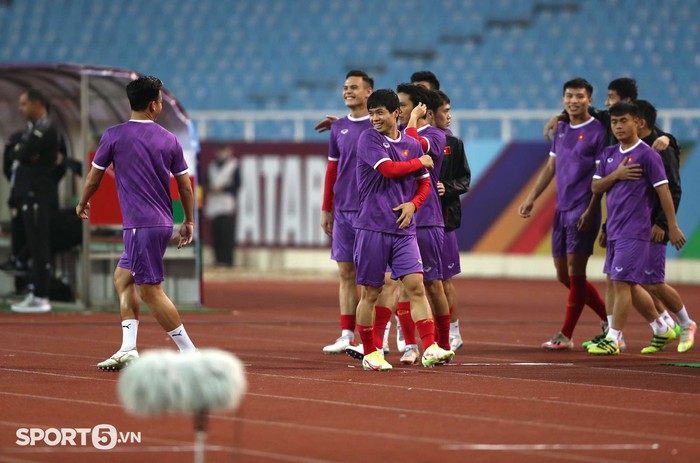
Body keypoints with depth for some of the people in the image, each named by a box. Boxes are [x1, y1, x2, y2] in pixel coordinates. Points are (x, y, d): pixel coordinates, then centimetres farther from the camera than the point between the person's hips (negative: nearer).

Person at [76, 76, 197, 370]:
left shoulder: (113, 136, -5)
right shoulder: (169, 140, 5)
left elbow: (94, 178, 6)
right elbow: (185, 186, 9)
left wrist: (82, 205, 25)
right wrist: (189, 222, 23)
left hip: (140, 225, -6)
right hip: (162, 222, 6)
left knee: (151, 290, -4)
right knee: (123, 277, 17)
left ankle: (189, 353, -6)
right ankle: (128, 349, 9)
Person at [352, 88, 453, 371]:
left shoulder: (412, 145, 11)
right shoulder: (368, 140, -3)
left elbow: (424, 183, 19)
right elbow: (388, 169, -15)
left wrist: (413, 204, -2)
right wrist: (420, 162, 0)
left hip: (404, 229, 3)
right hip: (372, 228, -3)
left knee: (416, 286, -7)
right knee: (370, 293, 2)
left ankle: (430, 349, -11)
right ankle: (369, 353, 13)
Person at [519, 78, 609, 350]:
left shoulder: (597, 131, -7)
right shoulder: (561, 130, 14)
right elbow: (551, 167, 21)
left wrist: (591, 211, -17)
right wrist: (532, 198, 15)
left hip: (583, 212, -8)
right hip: (561, 210, 8)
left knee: (575, 273, -7)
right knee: (564, 275, 9)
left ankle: (566, 335, -3)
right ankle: (608, 319, 20)